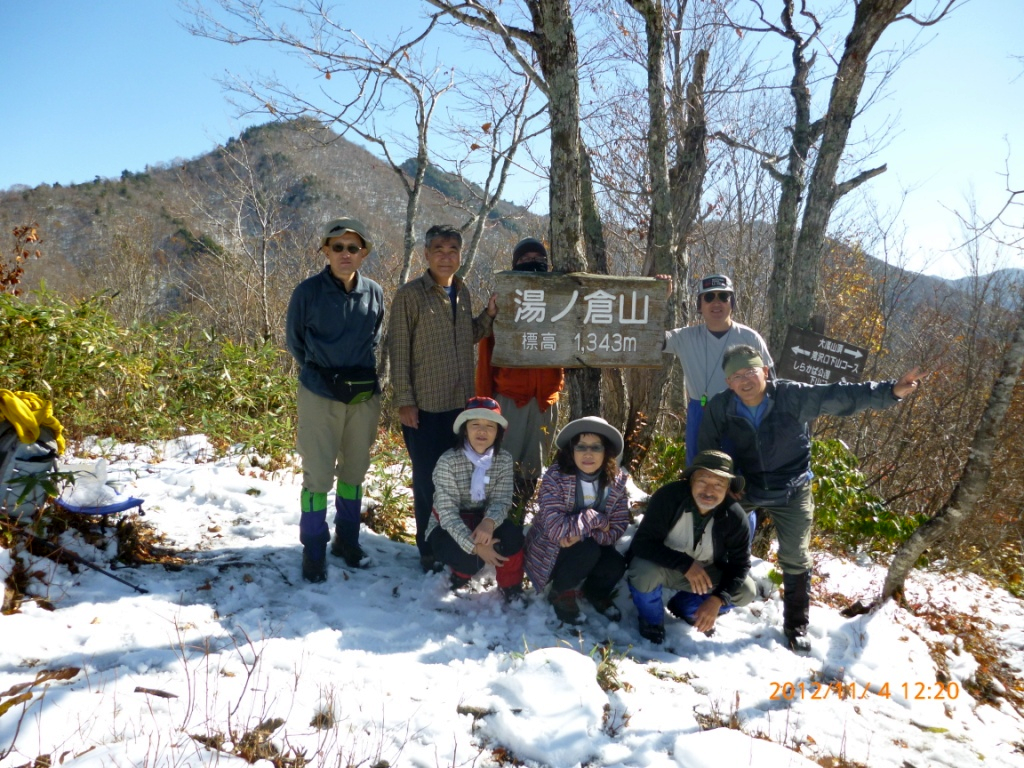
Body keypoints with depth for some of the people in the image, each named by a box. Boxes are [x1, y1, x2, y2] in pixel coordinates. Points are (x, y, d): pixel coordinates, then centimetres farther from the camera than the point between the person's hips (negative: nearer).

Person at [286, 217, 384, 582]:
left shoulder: (374, 293, 0)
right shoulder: (308, 291, -8)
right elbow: (294, 340, 4)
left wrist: (361, 371, 7)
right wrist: (320, 371, 3)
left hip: (364, 395, 3)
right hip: (320, 395, -3)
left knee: (354, 471, 13)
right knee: (319, 474, -1)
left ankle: (347, 539, 29)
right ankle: (314, 550, 13)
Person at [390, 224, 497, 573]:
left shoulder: (462, 293, 10)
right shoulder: (409, 295, -8)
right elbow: (399, 351, -10)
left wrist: (489, 315, 1)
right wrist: (404, 400, -14)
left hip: (461, 402, 5)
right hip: (424, 406, -5)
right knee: (427, 480, 4)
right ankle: (429, 551, 19)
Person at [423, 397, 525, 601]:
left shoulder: (504, 460, -10)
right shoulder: (448, 461, -23)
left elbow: (502, 500, -14)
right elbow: (447, 512, -26)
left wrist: (489, 522, -38)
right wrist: (474, 545, -36)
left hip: (482, 520, 3)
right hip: (447, 527, -3)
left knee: (512, 535, -28)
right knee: (470, 558, -31)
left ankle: (510, 586, 1)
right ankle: (461, 572, 8)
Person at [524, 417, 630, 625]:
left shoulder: (617, 481, -11)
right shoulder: (555, 477, -24)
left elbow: (617, 528, -13)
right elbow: (556, 528, -32)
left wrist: (581, 532, -29)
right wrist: (596, 519, -25)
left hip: (592, 547, 4)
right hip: (551, 550, -4)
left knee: (615, 564, -25)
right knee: (586, 550, -33)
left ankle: (596, 592, 13)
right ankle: (561, 593, -1)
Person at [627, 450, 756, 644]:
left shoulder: (734, 516, -19)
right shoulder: (668, 496, -30)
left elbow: (740, 563, -14)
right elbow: (642, 543, -32)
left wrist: (717, 600, -28)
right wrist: (685, 564, -42)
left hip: (704, 571, 4)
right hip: (663, 566, -4)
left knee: (746, 591, -13)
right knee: (644, 570, -36)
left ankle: (684, 607, 13)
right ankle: (651, 619, 0)